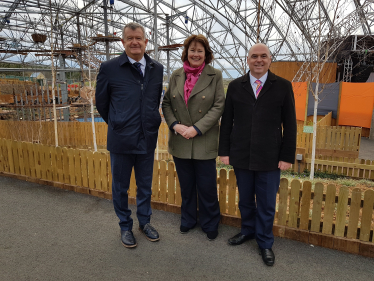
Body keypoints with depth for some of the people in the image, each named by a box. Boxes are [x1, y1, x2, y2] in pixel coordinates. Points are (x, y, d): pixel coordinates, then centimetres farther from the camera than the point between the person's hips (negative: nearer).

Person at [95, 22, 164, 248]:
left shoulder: (157, 68, 4)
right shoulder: (109, 68, -6)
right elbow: (102, 103, 4)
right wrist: (118, 124, 11)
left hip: (148, 138, 3)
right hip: (121, 139, -2)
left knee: (145, 185, 16)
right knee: (120, 187, 12)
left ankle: (145, 221, 37)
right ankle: (125, 226, 33)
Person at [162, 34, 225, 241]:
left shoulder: (215, 76, -2)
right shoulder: (176, 76, 8)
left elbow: (218, 106, -8)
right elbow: (166, 103, 7)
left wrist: (196, 129, -15)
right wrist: (175, 125, -10)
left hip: (204, 142, -3)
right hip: (180, 141, 3)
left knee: (207, 186, 5)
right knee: (186, 185, 16)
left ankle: (210, 224, 28)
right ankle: (188, 219, 37)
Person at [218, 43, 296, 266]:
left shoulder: (283, 86, 0)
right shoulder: (235, 86, 4)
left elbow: (290, 124, 0)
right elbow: (227, 121, 5)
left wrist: (287, 156, -4)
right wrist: (224, 151, 1)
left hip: (270, 158, -1)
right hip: (241, 155, 2)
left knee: (267, 203, 8)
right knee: (245, 199, 16)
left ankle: (265, 242, 29)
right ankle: (248, 230, 40)